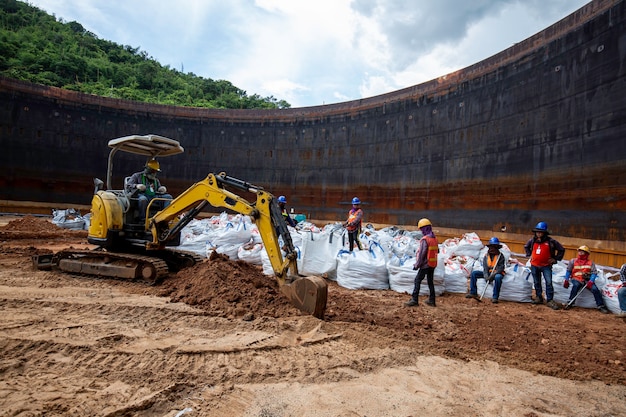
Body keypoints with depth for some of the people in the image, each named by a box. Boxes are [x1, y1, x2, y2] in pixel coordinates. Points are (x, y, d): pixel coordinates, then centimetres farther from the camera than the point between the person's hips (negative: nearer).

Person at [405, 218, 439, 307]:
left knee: (418, 280, -4)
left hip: (425, 264, -8)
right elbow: (437, 251, 17)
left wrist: (416, 265, -14)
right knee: (430, 281, 15)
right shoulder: (435, 239, 7)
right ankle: (431, 300, 20)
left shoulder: (424, 239, -18)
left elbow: (421, 254, -19)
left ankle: (414, 300, -8)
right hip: (433, 264, 8)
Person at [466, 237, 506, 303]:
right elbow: (485, 267, -3)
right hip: (488, 273, 5)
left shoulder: (500, 256, -7)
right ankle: (473, 293, -10)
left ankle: (495, 297, -32)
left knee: (498, 277, -40)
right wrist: (486, 276, -21)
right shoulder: (486, 256, 4)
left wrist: (493, 275, -30)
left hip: (497, 273, -5)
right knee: (474, 273, -11)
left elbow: (501, 268, -16)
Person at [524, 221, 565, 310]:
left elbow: (561, 249, -1)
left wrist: (555, 259, -3)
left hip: (546, 265, -4)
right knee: (537, 282, 13)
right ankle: (539, 297, 26)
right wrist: (529, 255, 11)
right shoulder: (532, 240, 0)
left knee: (549, 283, -9)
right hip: (534, 265, 4)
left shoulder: (550, 241, -11)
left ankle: (550, 300, -3)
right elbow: (526, 247, 22)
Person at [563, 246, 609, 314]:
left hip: (587, 280, 1)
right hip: (576, 279, -1)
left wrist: (591, 281, -17)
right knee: (576, 285, -33)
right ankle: (570, 302, -27)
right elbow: (568, 271, 12)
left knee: (595, 289, -22)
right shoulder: (573, 261, 9)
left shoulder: (591, 263, 7)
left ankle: (601, 306, -8)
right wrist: (566, 280, 3)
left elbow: (594, 272, -2)